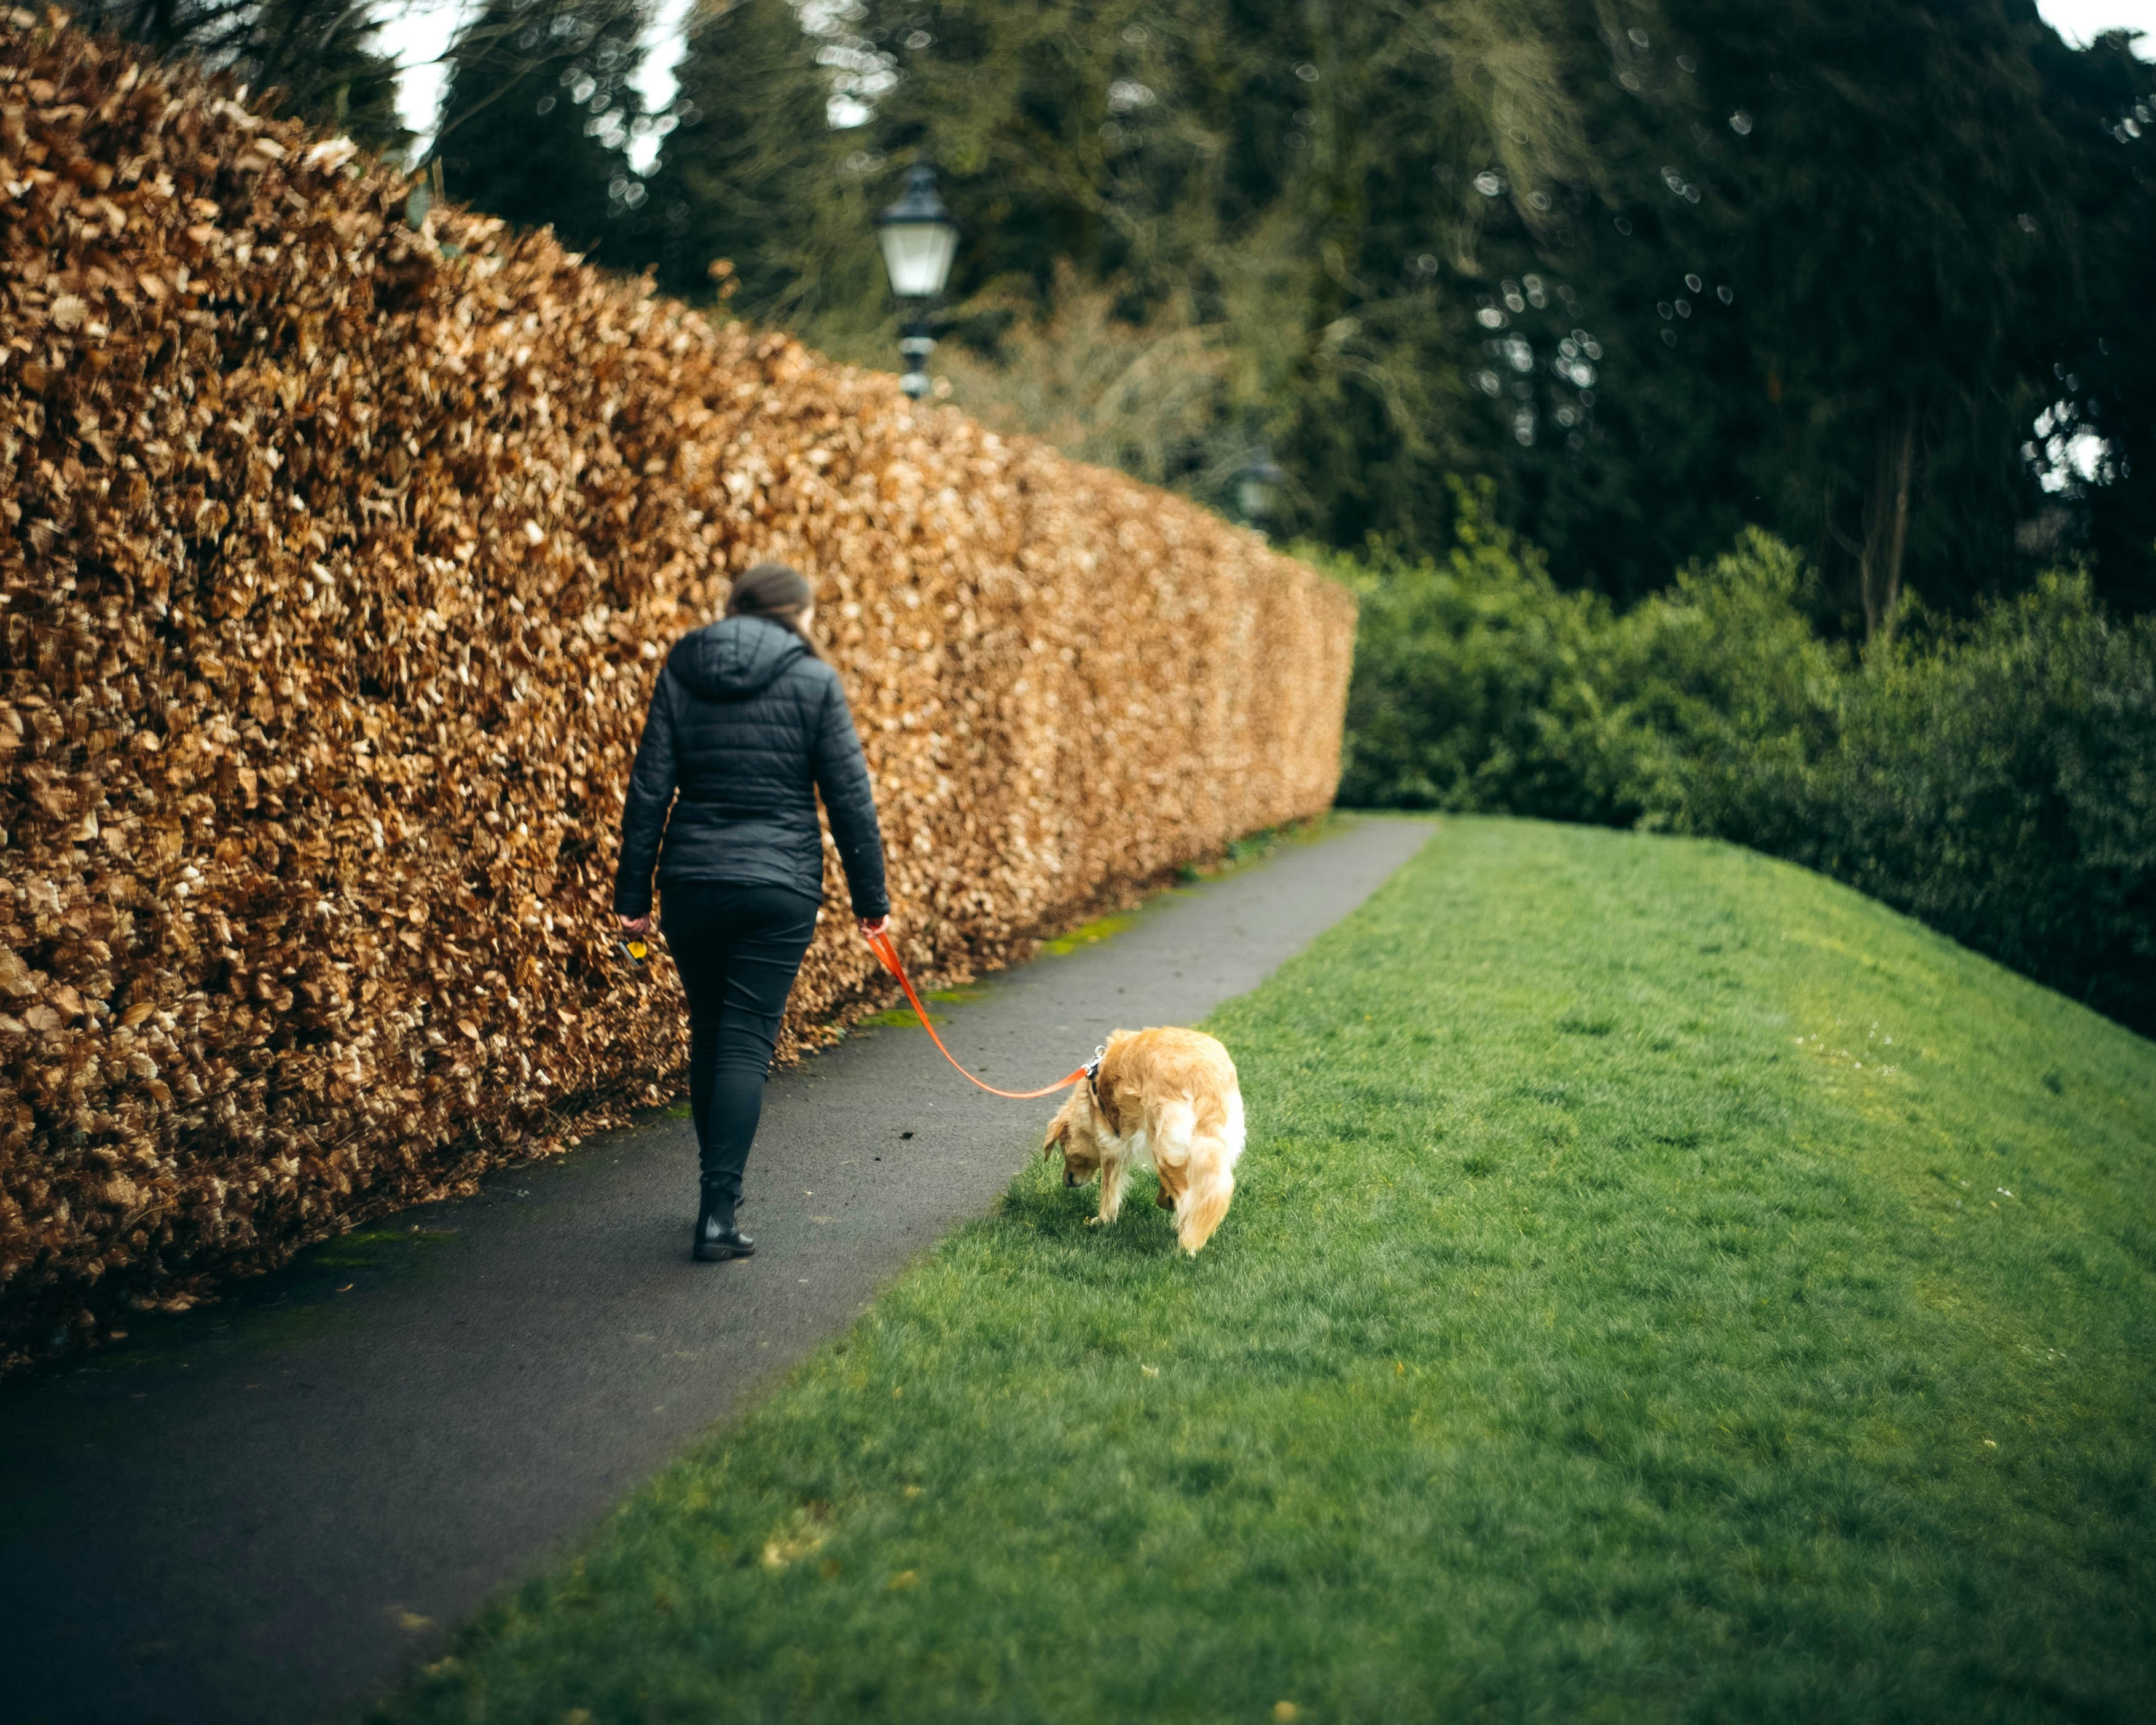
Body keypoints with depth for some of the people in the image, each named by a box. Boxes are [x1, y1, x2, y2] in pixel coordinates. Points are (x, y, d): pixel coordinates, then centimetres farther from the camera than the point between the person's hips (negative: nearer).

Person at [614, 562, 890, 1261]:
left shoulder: (680, 674, 6)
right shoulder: (813, 681, -1)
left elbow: (649, 790, 2)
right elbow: (850, 796, -2)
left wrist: (633, 893, 5)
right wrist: (871, 896, 5)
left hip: (692, 883, 3)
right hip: (780, 888, -3)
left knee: (708, 1035, 17)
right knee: (746, 1044, -2)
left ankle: (717, 1191, 29)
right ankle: (719, 1210, -9)